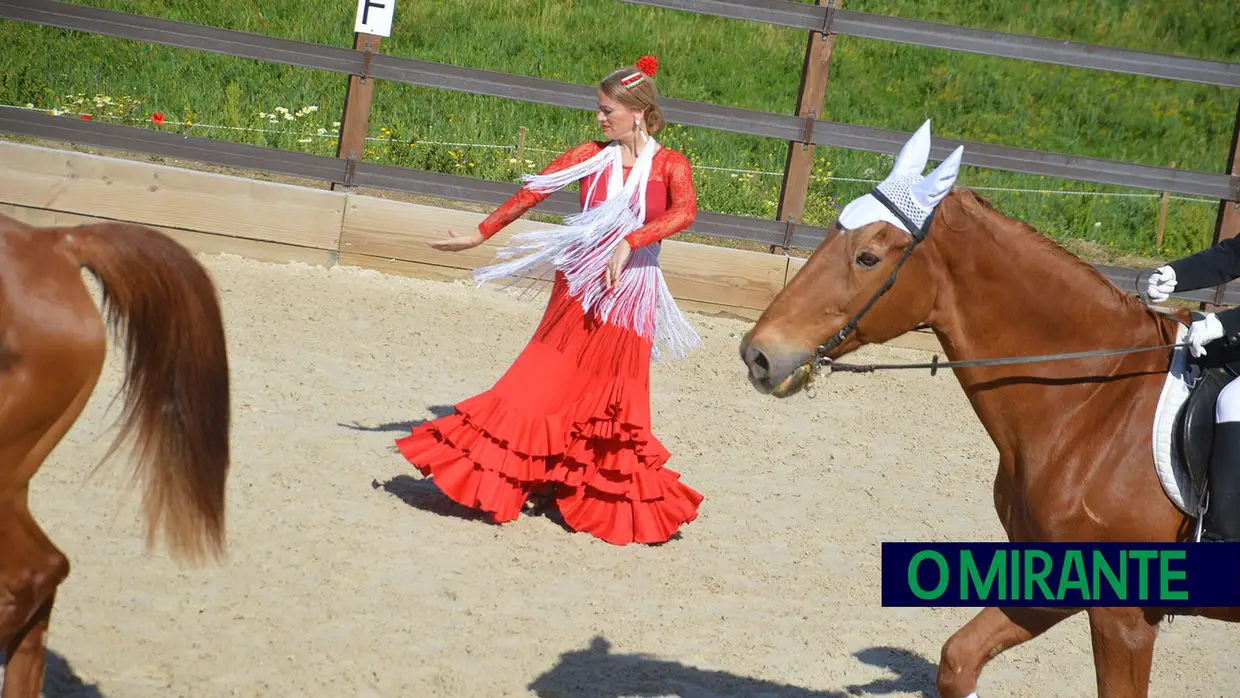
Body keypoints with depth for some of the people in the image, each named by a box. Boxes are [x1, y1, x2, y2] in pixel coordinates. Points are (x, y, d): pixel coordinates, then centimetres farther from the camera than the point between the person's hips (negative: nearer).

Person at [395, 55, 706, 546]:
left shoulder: (670, 166, -4)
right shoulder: (589, 157, 2)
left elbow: (685, 210, -23)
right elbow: (532, 192, 7)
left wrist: (628, 243, -36)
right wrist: (480, 235, 8)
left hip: (631, 298, -1)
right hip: (578, 288, 1)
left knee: (616, 408, 4)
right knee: (542, 383, -2)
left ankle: (619, 503, 16)